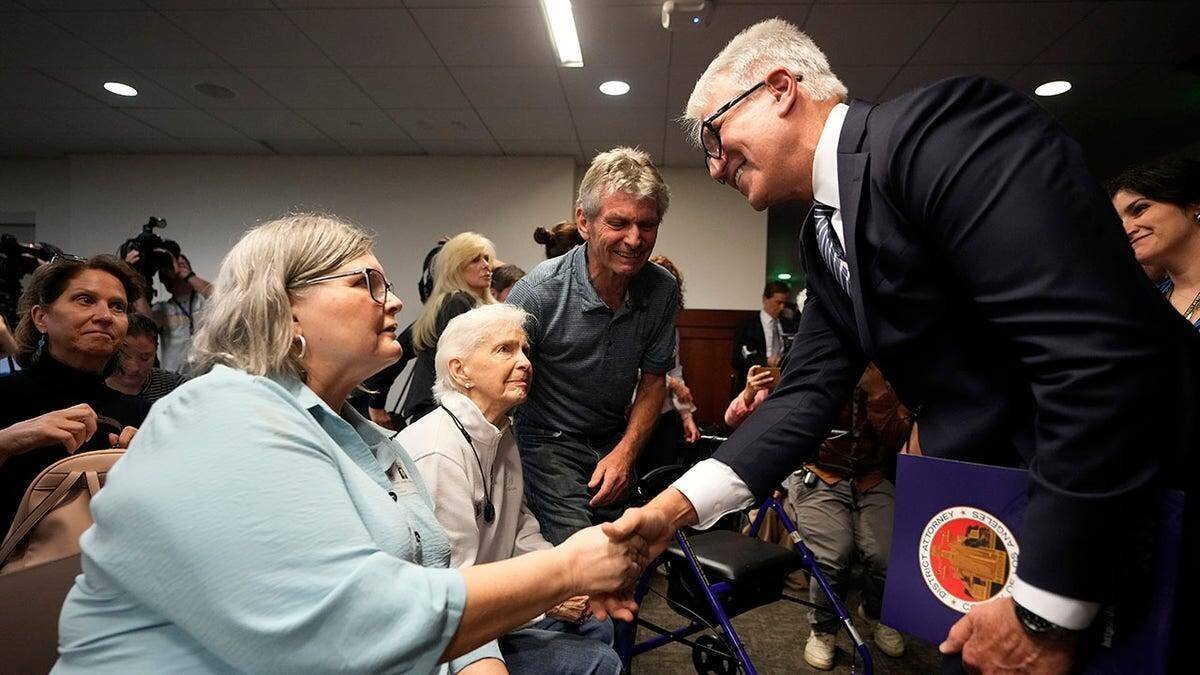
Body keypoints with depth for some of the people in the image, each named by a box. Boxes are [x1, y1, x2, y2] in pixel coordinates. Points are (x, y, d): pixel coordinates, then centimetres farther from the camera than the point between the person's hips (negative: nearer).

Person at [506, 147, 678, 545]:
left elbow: (653, 379, 3)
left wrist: (625, 452, -7)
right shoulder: (538, 292, -21)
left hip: (615, 443, 5)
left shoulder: (662, 290, -8)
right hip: (547, 442, -4)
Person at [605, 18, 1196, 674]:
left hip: (1126, 503, -8)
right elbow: (808, 392, 1)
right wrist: (677, 504, -10)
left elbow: (1104, 349, -29)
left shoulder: (942, 126, -22)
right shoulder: (821, 235, 5)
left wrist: (1042, 608, -22)